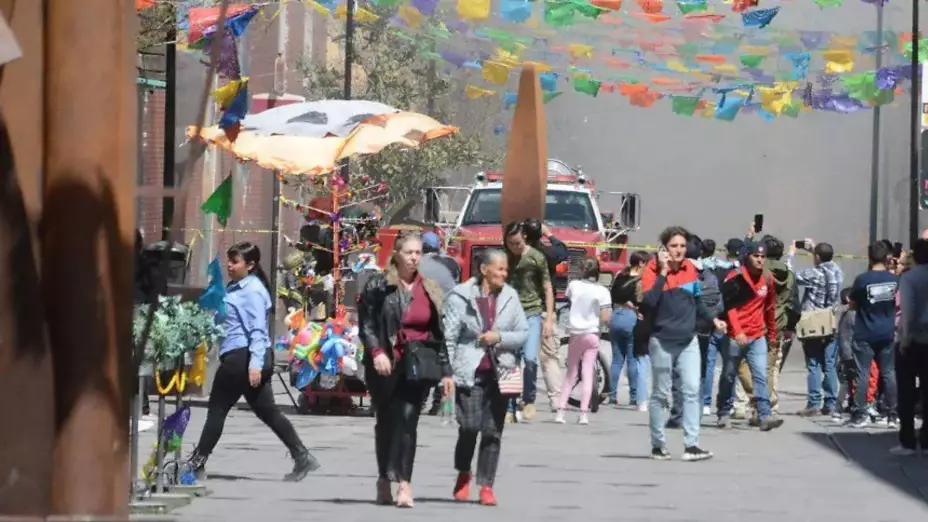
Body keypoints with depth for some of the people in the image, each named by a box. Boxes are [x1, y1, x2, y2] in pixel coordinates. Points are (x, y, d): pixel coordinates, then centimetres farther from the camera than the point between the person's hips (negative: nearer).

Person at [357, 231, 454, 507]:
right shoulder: (378, 285, 1)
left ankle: (403, 482, -21)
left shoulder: (430, 290, 12)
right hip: (385, 364, -1)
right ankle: (384, 480, 24)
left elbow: (439, 333, 14)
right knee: (386, 422, 10)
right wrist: (376, 352, -19)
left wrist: (445, 370, 12)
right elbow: (366, 323, -3)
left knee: (407, 419, -13)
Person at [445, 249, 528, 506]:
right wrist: (446, 372, -10)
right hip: (470, 372, -3)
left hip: (498, 372, 3)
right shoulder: (460, 296, -3)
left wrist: (500, 337, -9)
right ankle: (463, 475, 18)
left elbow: (523, 333, 9)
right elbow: (449, 337, -5)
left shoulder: (510, 297, 8)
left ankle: (486, 486, 7)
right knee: (469, 427, -8)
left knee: (493, 431, 0)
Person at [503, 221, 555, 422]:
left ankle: (529, 399, 4)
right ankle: (510, 410, 6)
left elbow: (547, 288, 3)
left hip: (532, 314, -3)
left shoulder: (536, 258, -1)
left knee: (530, 358, -17)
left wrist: (549, 318, -2)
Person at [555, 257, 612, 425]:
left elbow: (568, 297, 18)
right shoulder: (602, 291, -10)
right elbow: (605, 318, -13)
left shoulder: (574, 285, -3)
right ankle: (584, 414, -5)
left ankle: (560, 412, 6)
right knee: (587, 373, 1)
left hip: (575, 333, 2)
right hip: (592, 334, -2)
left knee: (571, 373, 12)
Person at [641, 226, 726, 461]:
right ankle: (658, 445, 17)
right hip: (662, 340, -4)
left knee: (692, 390, -7)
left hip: (688, 340, 4)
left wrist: (713, 319, 9)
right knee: (661, 394, 6)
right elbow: (648, 300, -25)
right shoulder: (653, 270, -9)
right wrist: (663, 272, -24)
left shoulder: (690, 269, 5)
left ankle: (691, 445, -9)